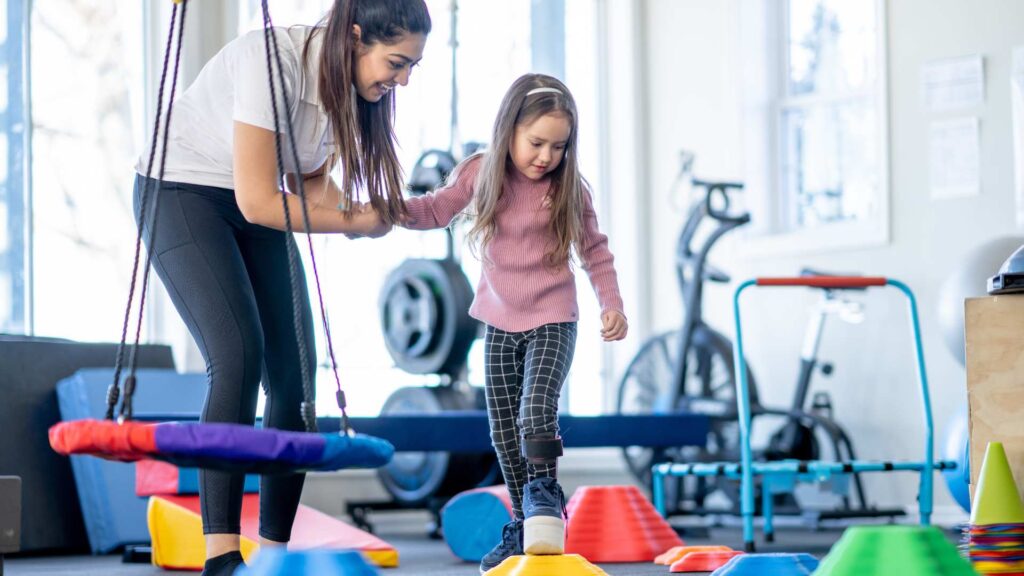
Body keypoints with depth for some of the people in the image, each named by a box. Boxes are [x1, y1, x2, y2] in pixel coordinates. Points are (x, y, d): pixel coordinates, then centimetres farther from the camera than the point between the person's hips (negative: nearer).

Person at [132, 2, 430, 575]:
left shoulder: (348, 79, -5)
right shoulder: (274, 61, -29)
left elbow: (311, 181, 6)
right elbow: (257, 201, -28)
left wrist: (376, 209, -14)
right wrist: (355, 223, -18)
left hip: (255, 207, 8)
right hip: (182, 195, -8)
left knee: (294, 373, -2)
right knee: (240, 356, -24)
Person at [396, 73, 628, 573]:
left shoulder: (569, 189, -8)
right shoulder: (480, 174, -5)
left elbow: (594, 250, 1)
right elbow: (436, 210, 3)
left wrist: (611, 304, -8)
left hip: (552, 320, -3)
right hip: (499, 321, 3)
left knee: (536, 413, -23)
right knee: (504, 431, 8)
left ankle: (544, 492, 0)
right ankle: (523, 522, 21)